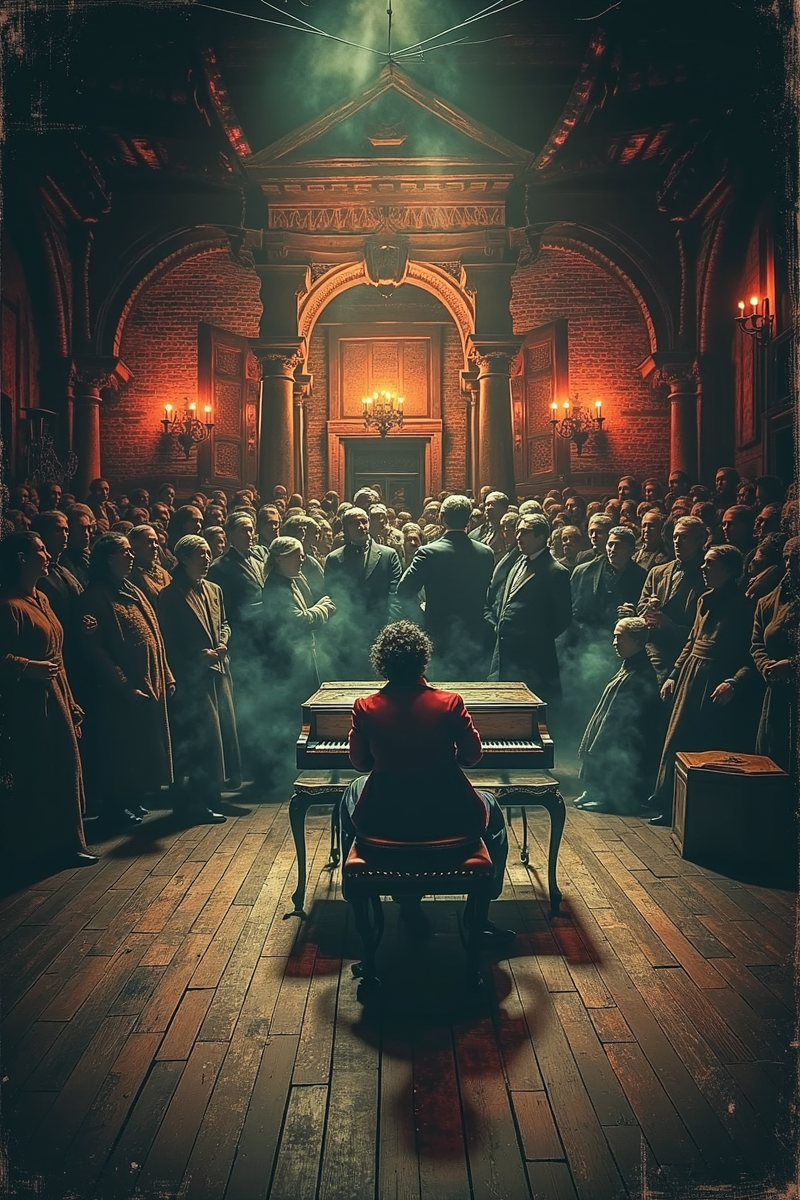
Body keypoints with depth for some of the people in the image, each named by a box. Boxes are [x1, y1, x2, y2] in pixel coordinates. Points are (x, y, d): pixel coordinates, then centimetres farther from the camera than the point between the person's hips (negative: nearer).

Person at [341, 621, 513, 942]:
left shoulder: (365, 708, -12)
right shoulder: (450, 703, -15)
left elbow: (360, 762, 2)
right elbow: (472, 756, -2)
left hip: (382, 821, 1)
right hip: (448, 818, -1)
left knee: (352, 794, 35)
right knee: (492, 810, 32)